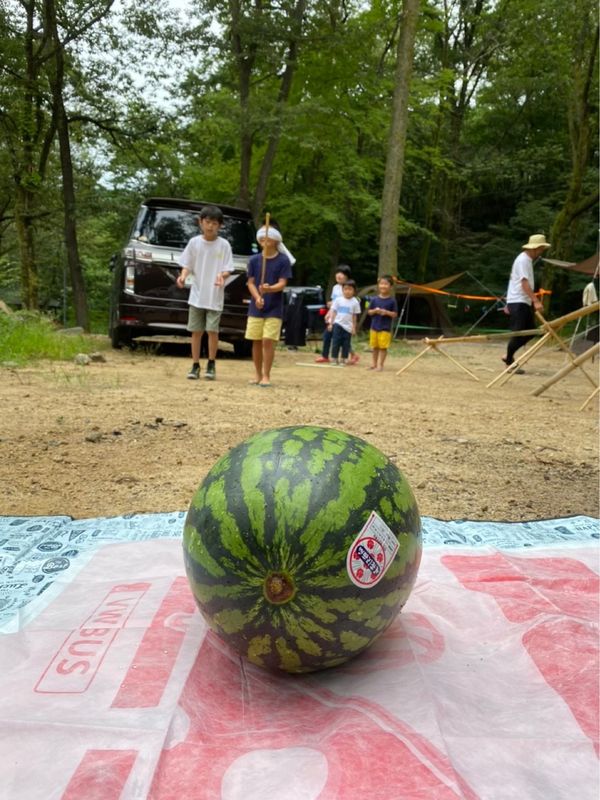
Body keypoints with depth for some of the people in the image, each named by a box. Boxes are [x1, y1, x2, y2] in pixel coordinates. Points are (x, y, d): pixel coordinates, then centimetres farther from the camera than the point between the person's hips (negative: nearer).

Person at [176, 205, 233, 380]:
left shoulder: (224, 245, -2)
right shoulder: (194, 242, 3)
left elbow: (227, 269, -3)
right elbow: (187, 265, 6)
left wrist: (222, 275, -25)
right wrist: (183, 275, -15)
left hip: (215, 296, -2)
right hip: (196, 295, 2)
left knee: (212, 330, -3)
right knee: (196, 331, 4)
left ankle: (211, 365, 12)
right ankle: (195, 366, 13)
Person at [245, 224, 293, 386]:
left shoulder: (283, 260, -3)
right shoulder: (254, 260, 4)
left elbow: (282, 284, -9)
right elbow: (250, 282, 3)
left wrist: (269, 288, -30)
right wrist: (257, 297, -15)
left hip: (274, 309, -3)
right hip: (255, 309, 3)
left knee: (268, 341, -8)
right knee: (256, 341, 6)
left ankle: (266, 375, 3)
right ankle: (258, 374, 19)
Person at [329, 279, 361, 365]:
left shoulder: (355, 302, 0)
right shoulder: (338, 300, 0)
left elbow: (354, 316, 5)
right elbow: (333, 311, 4)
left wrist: (354, 328, 6)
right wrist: (331, 323, 1)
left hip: (348, 326, 0)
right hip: (337, 324, 0)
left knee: (346, 344, 6)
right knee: (336, 342, -1)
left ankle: (344, 359, 17)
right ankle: (335, 359, 7)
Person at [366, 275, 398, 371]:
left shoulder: (392, 301, -6)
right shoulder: (374, 299, 1)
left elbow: (395, 314, -4)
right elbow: (369, 312, 6)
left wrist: (386, 312, -20)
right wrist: (375, 311, -14)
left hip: (386, 328, -3)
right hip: (374, 327, 3)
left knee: (383, 347, -2)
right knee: (374, 346, 12)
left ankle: (380, 364, 6)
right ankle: (374, 363, 24)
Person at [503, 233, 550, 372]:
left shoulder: (528, 260, 17)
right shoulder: (523, 260, -14)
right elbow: (524, 283, -23)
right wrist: (536, 301, -30)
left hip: (524, 302, 10)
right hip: (518, 302, -10)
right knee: (518, 333, -7)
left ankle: (509, 356, 16)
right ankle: (509, 362, 5)